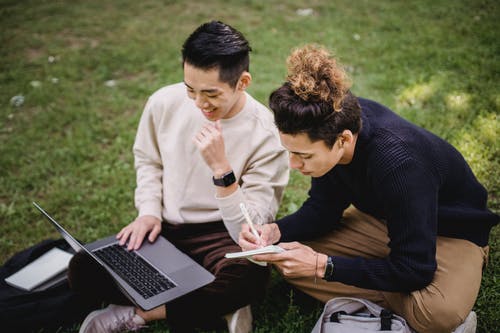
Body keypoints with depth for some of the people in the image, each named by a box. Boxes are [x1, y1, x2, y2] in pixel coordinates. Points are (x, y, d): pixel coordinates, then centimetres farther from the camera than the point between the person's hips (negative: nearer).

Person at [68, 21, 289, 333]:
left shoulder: (266, 134, -19)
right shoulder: (165, 102, -8)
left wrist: (221, 167, -33)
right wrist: (149, 212, -3)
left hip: (220, 234, -3)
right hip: (164, 227, 3)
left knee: (249, 276, -37)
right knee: (83, 271, -18)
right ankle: (213, 305, -13)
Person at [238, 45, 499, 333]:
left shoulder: (399, 163, -39)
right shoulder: (335, 121, -20)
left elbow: (414, 270, -30)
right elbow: (323, 208, -4)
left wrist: (322, 265, -30)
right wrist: (275, 231, -22)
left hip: (452, 231, -6)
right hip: (382, 220, 7)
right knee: (285, 260, -9)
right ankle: (402, 302, -8)